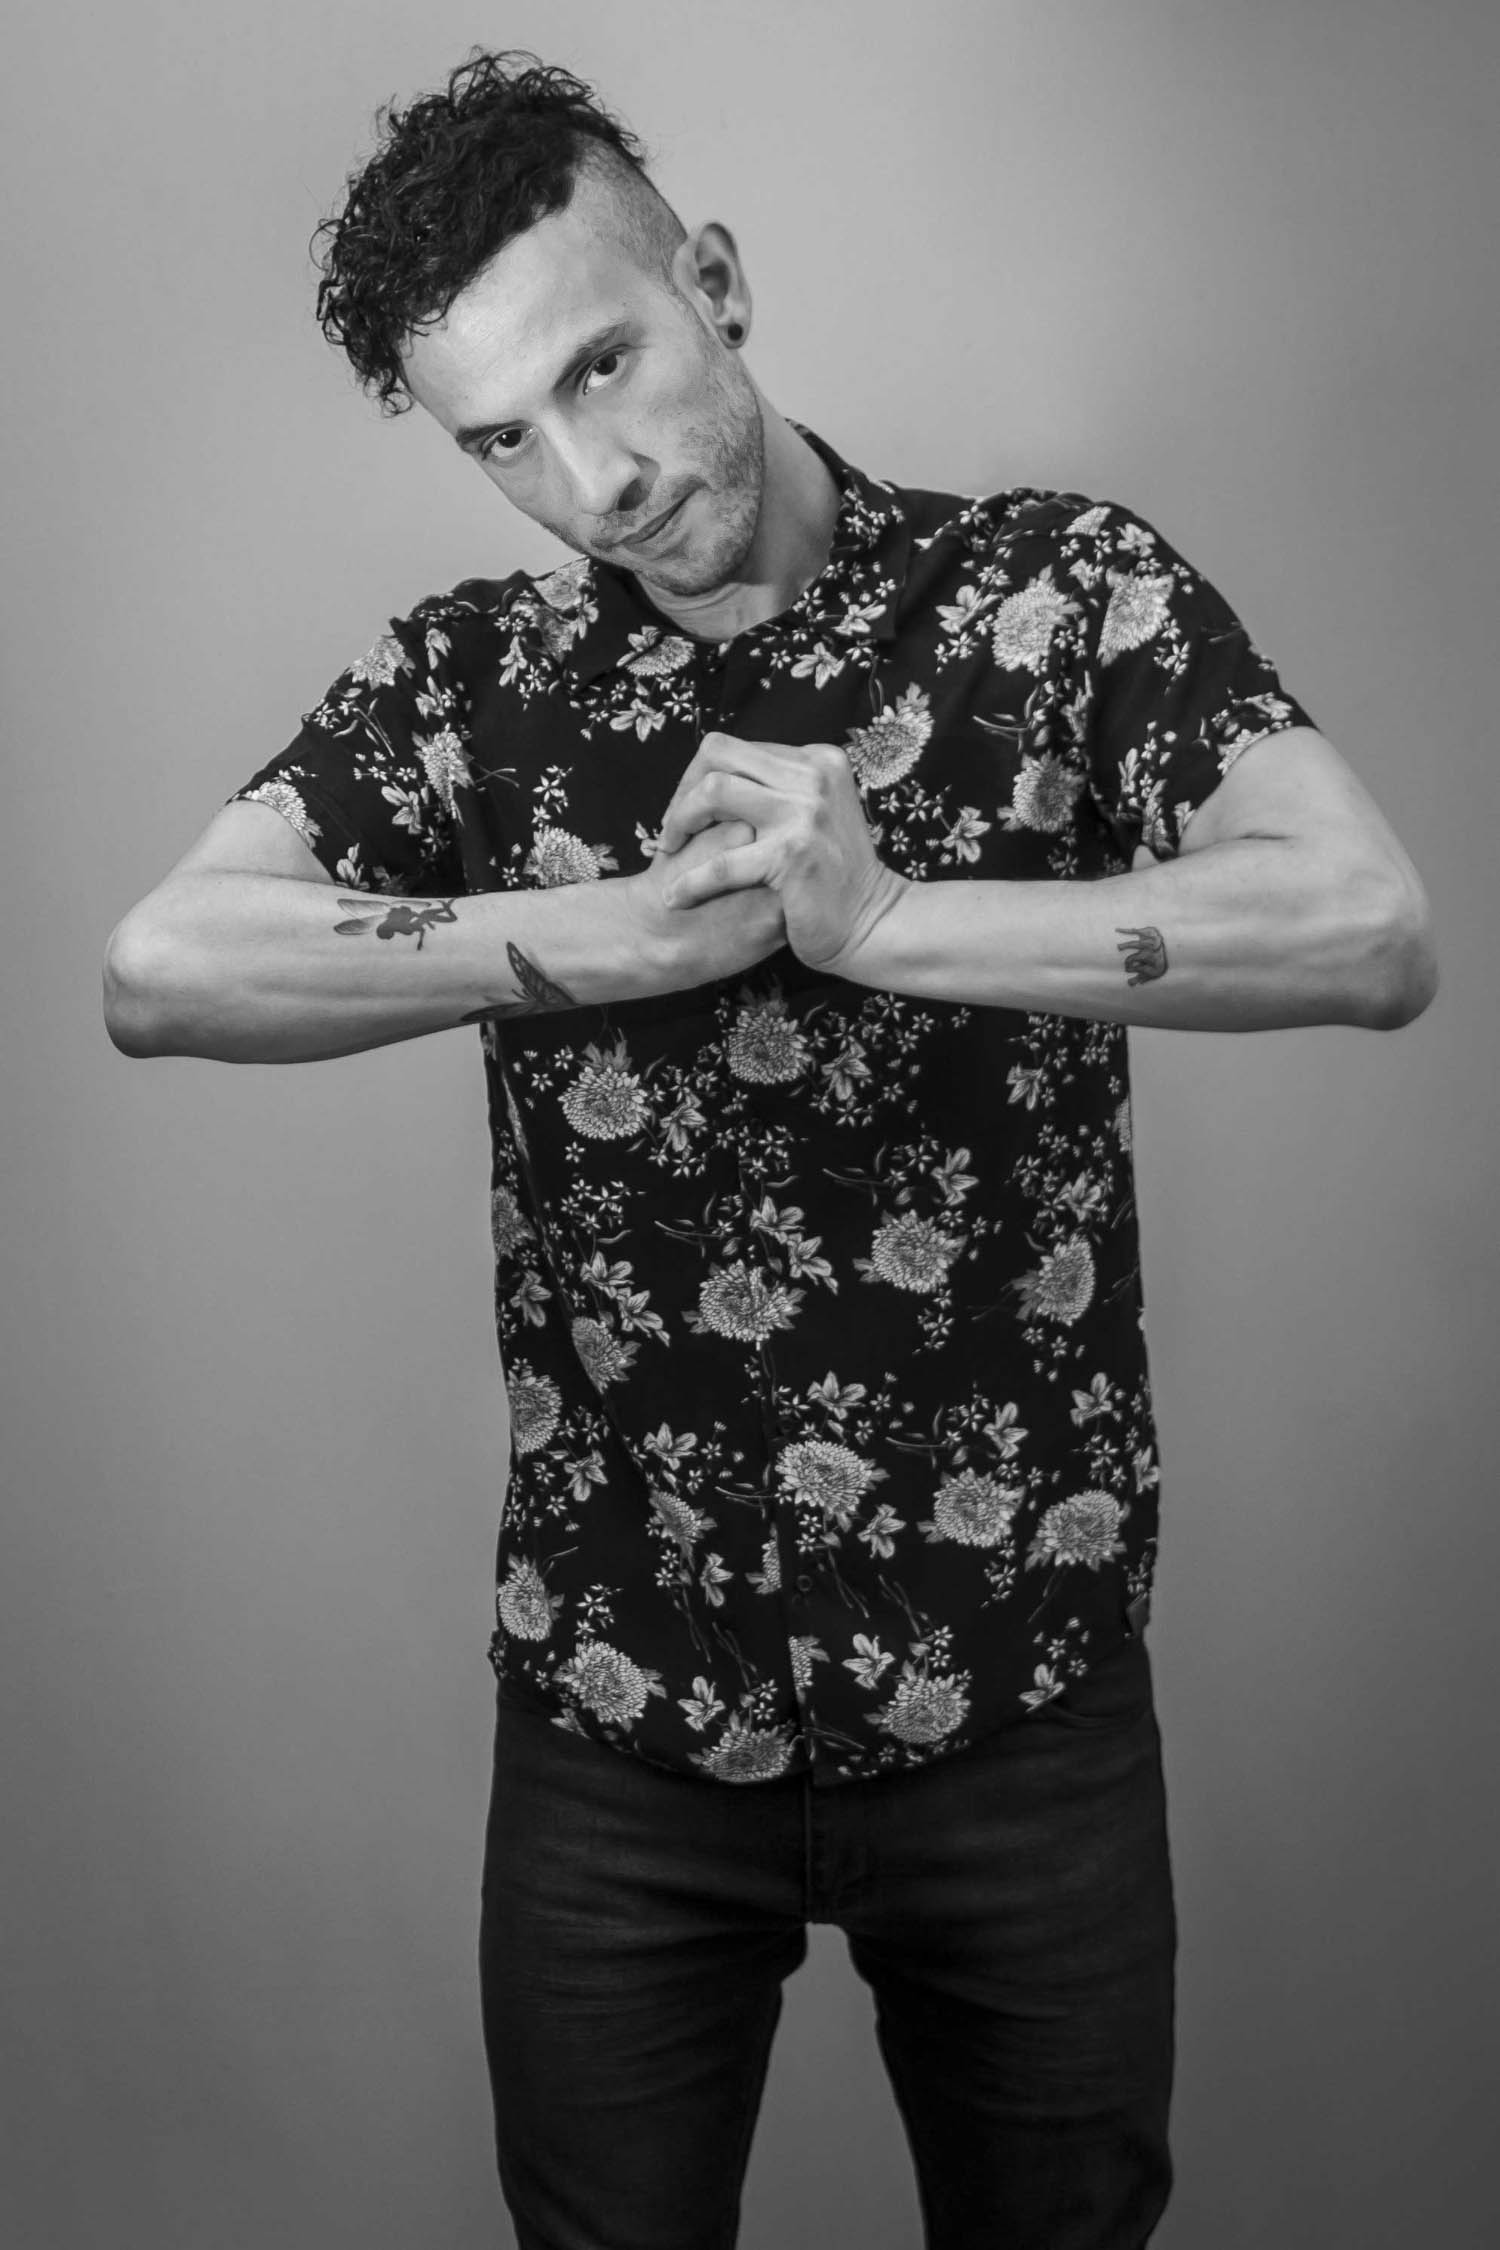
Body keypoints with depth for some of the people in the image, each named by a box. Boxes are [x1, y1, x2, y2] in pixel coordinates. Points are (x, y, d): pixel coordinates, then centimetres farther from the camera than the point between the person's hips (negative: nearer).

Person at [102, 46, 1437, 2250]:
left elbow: (1376, 934, -17)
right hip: (615, 1704, 2)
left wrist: (880, 916, -21)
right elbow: (156, 971, -11)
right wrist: (615, 934, -20)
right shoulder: (469, 680, 1)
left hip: (1019, 1688, -1)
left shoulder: (1067, 588, -4)